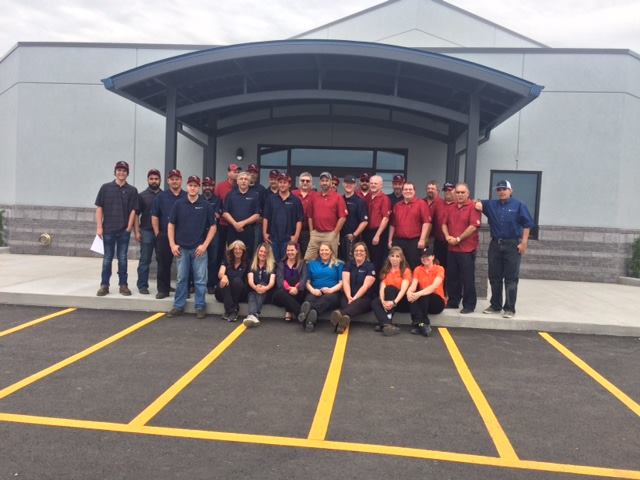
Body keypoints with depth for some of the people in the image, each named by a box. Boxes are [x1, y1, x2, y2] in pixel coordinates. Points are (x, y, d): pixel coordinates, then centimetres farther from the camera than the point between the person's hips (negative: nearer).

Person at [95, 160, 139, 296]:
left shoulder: (132, 190, 3)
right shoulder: (106, 188, 3)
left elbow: (133, 210, 1)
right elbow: (99, 208, 2)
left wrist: (129, 227, -6)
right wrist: (99, 227, -4)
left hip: (124, 230, 0)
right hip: (108, 229, 0)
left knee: (122, 259, 7)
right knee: (107, 258, 7)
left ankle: (123, 285, 15)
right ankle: (104, 285, 14)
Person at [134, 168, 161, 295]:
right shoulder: (142, 196, 4)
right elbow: (136, 214, 2)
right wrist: (137, 232, -7)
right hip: (146, 231, -2)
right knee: (145, 260, 2)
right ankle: (142, 285, 8)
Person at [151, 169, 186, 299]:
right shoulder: (161, 197, 7)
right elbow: (154, 216, 5)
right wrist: (157, 234, 0)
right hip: (165, 236, 0)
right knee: (163, 264, 3)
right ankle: (163, 289, 12)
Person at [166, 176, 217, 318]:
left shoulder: (206, 205, 0)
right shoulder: (179, 204, 3)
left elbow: (213, 227, 2)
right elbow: (171, 225, 7)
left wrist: (205, 245, -6)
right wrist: (172, 244, -1)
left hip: (199, 248, -1)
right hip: (181, 248, 2)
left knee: (200, 280, 2)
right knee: (181, 279, 9)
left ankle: (200, 307, 12)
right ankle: (178, 306, 18)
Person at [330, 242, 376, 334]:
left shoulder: (370, 267, 4)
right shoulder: (349, 265, 13)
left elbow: (366, 286, -9)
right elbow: (345, 282, -2)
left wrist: (355, 298, -21)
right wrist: (349, 297, -19)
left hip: (365, 298, -3)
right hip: (348, 296, 3)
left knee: (357, 303, -38)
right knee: (344, 302, -34)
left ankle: (340, 314, -72)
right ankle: (345, 319, -69)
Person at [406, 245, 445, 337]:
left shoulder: (439, 269, -6)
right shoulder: (417, 269, 6)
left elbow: (434, 286, -23)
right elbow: (413, 285, -8)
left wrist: (419, 294, -39)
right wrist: (409, 292, -34)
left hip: (437, 302, -3)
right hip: (423, 300, 3)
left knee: (423, 296, -35)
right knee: (412, 298, -31)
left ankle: (418, 324, -30)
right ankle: (423, 324, -36)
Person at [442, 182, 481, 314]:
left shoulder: (473, 207, -7)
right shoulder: (451, 208, 14)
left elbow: (473, 226, -16)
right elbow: (444, 224, 16)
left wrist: (458, 239, -13)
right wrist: (447, 236, -4)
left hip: (467, 249, -7)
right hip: (452, 248, 7)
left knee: (467, 278, -1)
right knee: (451, 277, 12)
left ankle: (469, 305, 8)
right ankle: (453, 302, 23)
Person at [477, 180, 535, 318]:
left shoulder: (519, 205, -1)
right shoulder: (491, 204, 10)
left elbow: (527, 224, -4)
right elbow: (478, 204, -1)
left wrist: (524, 242, -10)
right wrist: (475, 204, -25)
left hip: (512, 245, -4)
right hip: (495, 244, 4)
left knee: (511, 279, -1)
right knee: (494, 277, 10)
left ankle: (509, 308, 6)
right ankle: (495, 305, 22)